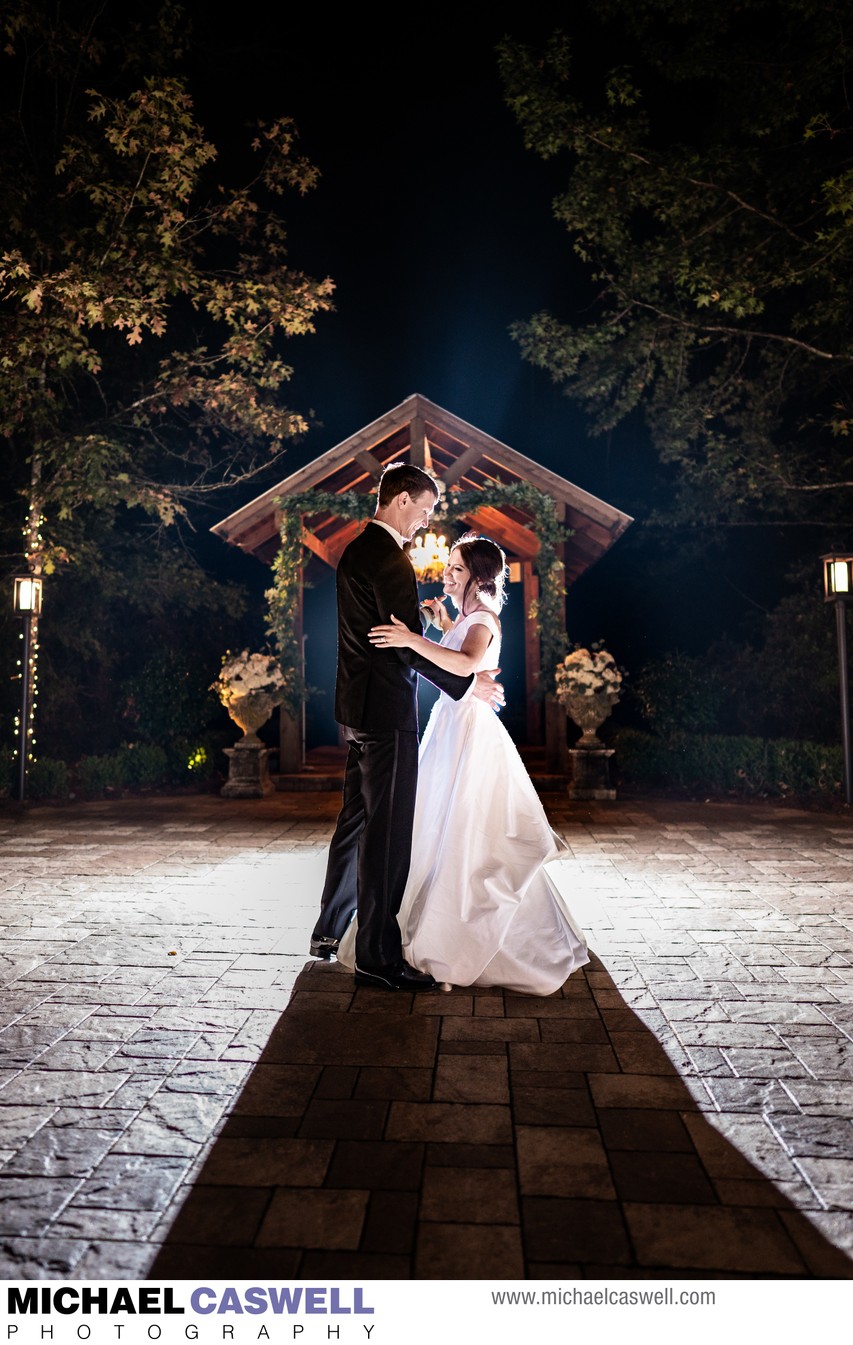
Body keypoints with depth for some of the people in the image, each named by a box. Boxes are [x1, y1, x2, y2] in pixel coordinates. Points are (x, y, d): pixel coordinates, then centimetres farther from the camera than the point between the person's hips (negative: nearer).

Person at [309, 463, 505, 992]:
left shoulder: (356, 551, 15)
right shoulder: (390, 560, -17)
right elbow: (411, 645, -19)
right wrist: (468, 684, -11)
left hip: (359, 708, 10)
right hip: (387, 711, -10)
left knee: (356, 820, 19)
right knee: (388, 833, -3)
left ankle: (330, 930, 31)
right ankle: (379, 956, 6)